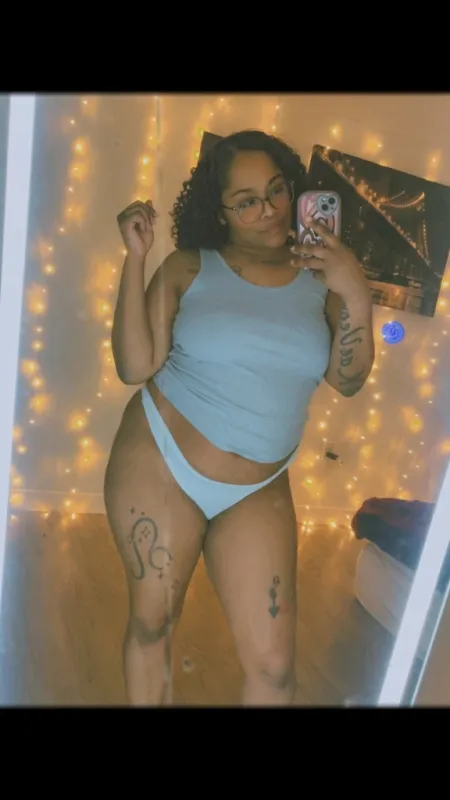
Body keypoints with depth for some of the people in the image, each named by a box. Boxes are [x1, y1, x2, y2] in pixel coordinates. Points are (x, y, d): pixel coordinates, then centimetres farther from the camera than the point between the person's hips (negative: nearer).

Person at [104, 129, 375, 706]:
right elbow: (135, 366, -11)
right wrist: (135, 258, -15)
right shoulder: (189, 267, -5)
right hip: (159, 465, -1)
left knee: (273, 665, 2)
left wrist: (355, 295, -18)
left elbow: (348, 381, -5)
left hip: (258, 491, 2)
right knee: (152, 624, 13)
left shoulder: (320, 274, 0)